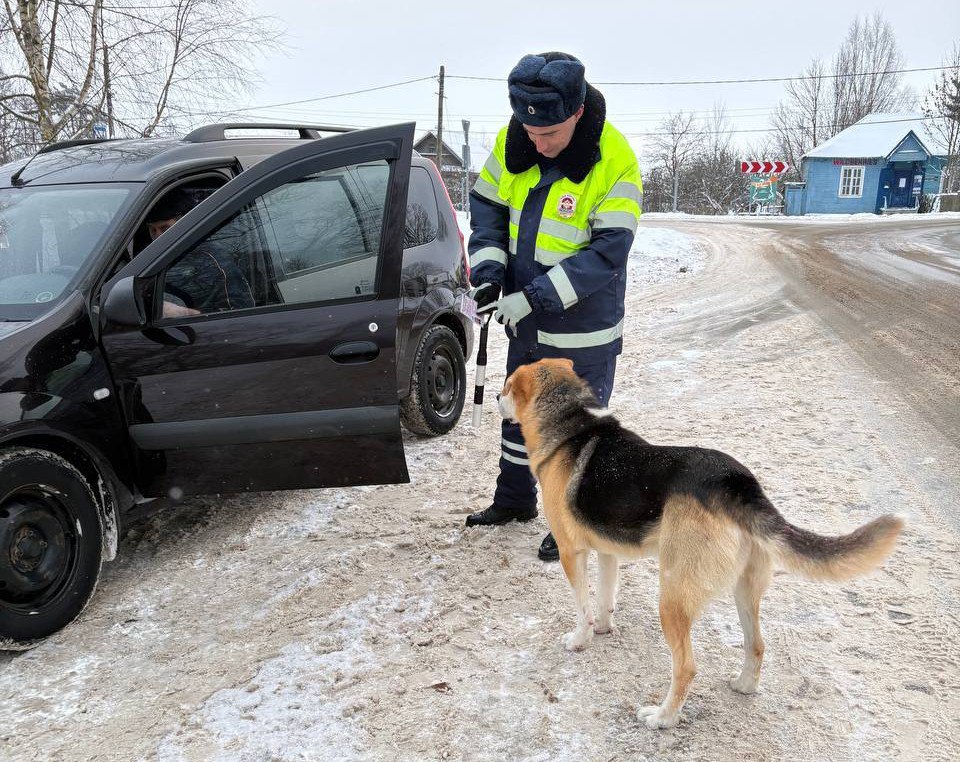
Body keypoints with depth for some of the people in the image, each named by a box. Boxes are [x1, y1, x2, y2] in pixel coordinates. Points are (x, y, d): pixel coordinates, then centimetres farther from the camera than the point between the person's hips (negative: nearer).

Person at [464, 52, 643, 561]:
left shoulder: (615, 164, -21)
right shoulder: (512, 143, -6)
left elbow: (607, 254, -23)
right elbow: (486, 205, 5)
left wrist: (534, 296, -27)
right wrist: (488, 271, -11)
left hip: (583, 331, -6)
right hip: (525, 322, 6)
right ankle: (515, 499, 42)